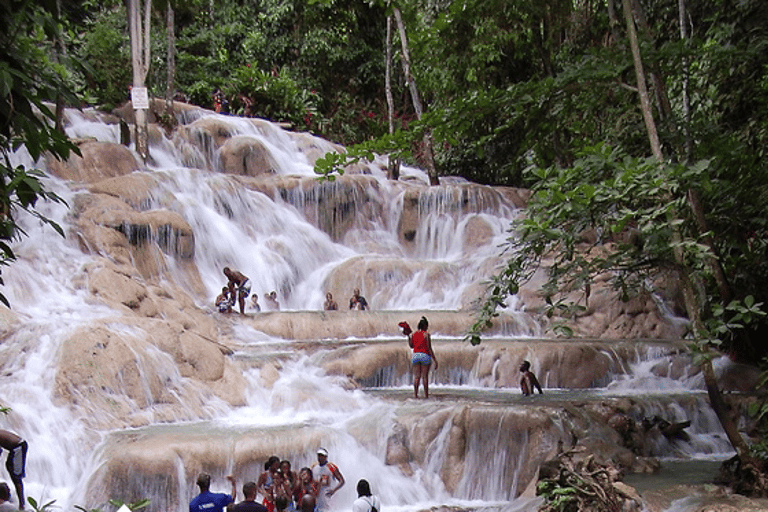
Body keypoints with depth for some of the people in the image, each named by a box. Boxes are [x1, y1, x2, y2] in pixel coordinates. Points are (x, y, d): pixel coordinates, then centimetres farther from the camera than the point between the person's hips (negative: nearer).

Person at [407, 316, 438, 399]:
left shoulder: (413, 334, 5)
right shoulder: (426, 334, -8)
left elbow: (411, 346, 16)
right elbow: (429, 349, -11)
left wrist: (408, 336, 23)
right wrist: (435, 360, -8)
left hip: (415, 355, 4)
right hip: (425, 356, -4)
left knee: (416, 376, 5)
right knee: (425, 376, 4)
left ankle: (415, 393, 0)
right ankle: (426, 394, 9)